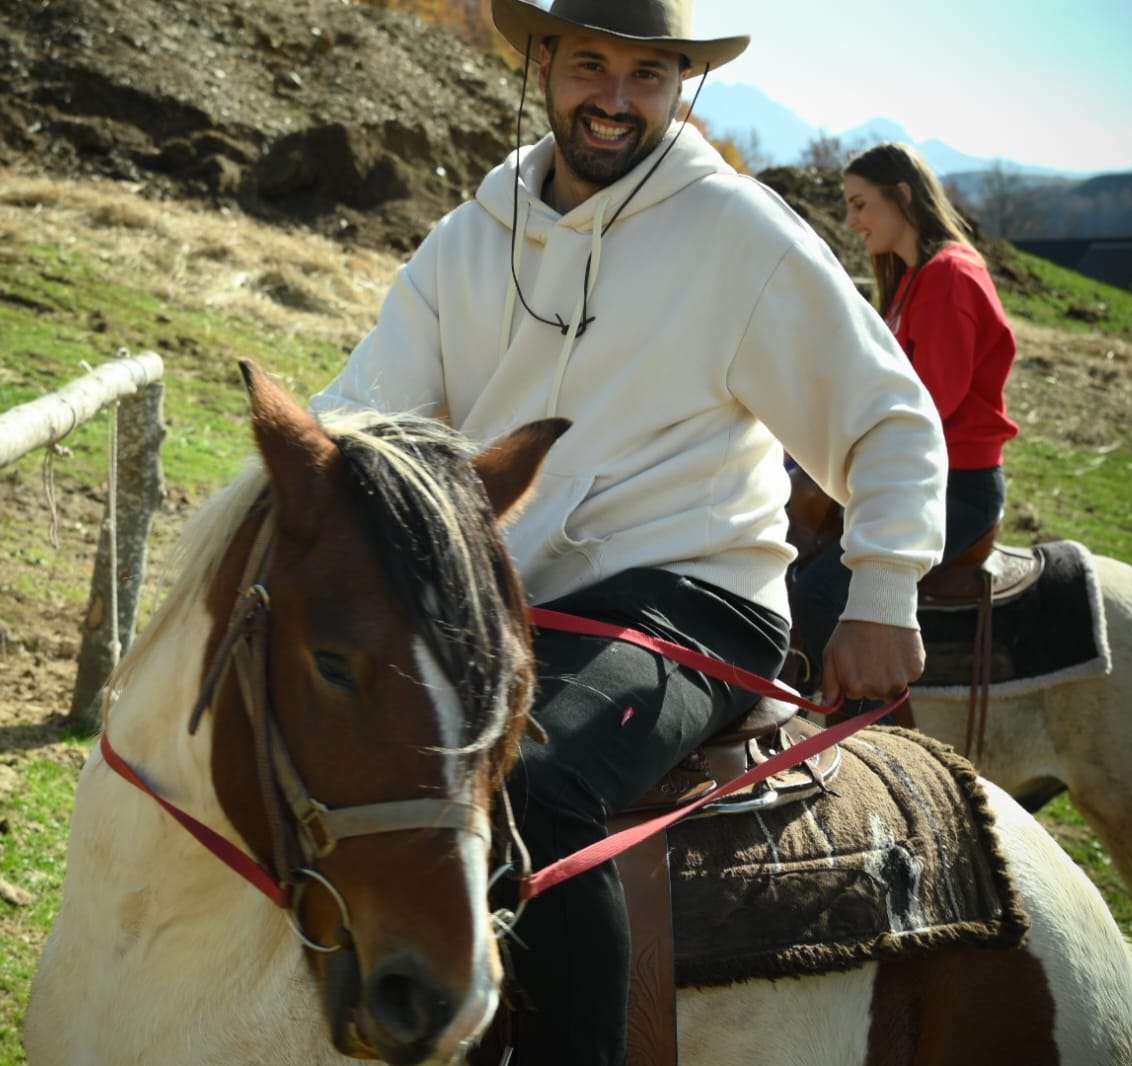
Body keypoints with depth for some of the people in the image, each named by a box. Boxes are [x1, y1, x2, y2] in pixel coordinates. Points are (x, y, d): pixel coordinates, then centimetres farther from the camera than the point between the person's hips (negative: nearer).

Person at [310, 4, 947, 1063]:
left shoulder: (741, 230, -1)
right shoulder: (466, 243, 12)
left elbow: (891, 420, 3)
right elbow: (360, 411, 5)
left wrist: (883, 600, -8)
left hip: (688, 595, -6)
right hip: (496, 603, 6)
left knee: (531, 786, -35)